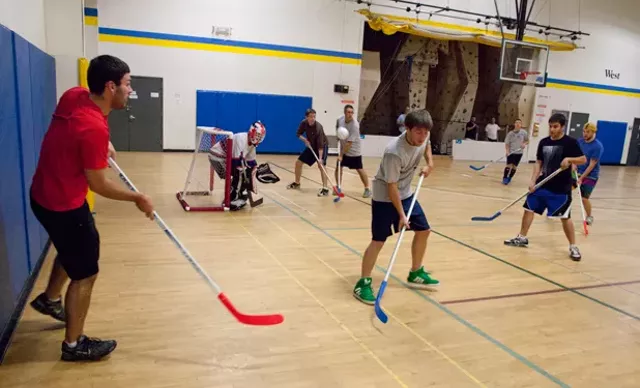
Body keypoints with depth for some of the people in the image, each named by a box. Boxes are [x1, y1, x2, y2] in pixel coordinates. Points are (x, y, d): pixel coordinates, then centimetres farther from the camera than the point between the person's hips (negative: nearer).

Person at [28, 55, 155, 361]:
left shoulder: (74, 95, -6)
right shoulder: (94, 128, -32)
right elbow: (99, 185, -22)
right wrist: (138, 198, -10)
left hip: (46, 195, 9)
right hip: (64, 205, -9)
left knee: (73, 250, 32)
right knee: (85, 275, 5)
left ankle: (50, 299, 53)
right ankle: (74, 345, 21)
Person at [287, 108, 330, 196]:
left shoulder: (318, 127, -32)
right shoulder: (304, 123, -15)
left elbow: (320, 145, -34)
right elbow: (298, 134, 0)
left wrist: (320, 158, -42)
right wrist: (305, 140, -19)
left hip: (322, 147, -6)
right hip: (311, 146, 6)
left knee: (321, 166, -25)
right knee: (298, 163, 7)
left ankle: (325, 189, -24)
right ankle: (297, 183, 27)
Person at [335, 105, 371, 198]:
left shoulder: (354, 125, -28)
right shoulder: (340, 119, -9)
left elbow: (349, 143, -28)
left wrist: (341, 155, -27)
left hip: (354, 152, -5)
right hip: (343, 149, 5)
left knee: (360, 169, 2)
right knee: (338, 167, 0)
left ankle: (367, 189, 15)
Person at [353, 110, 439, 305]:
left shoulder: (422, 137, -11)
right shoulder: (394, 153, -33)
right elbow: (391, 186, -27)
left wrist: (429, 162, 3)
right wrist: (401, 215, -23)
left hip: (406, 194, 8)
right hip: (384, 197, -8)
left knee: (423, 230, 11)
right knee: (378, 240, -9)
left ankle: (416, 274, 30)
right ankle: (363, 284, 5)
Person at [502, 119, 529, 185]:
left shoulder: (524, 132, -4)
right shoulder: (510, 133, -8)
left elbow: (527, 141, 9)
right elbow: (507, 144, -4)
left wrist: (524, 144, -12)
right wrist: (507, 151, -19)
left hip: (519, 152, 2)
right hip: (511, 152, -2)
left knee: (514, 167, 7)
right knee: (509, 165, -10)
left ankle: (509, 178, 24)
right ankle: (505, 178, 5)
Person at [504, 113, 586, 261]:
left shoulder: (570, 142, -8)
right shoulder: (543, 142, 6)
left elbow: (583, 160, -5)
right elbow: (539, 163, 9)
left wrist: (569, 159, -25)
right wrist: (533, 181, -1)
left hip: (562, 188, -5)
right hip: (543, 184, 5)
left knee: (565, 217, -1)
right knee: (529, 208, 8)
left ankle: (573, 247, 14)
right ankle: (522, 238, 23)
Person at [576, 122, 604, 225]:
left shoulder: (598, 146, -19)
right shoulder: (580, 141, -2)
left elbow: (591, 165, -19)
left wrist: (581, 178, -23)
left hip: (590, 175, -5)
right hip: (578, 172, 5)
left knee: (584, 198, -7)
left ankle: (589, 217, 20)